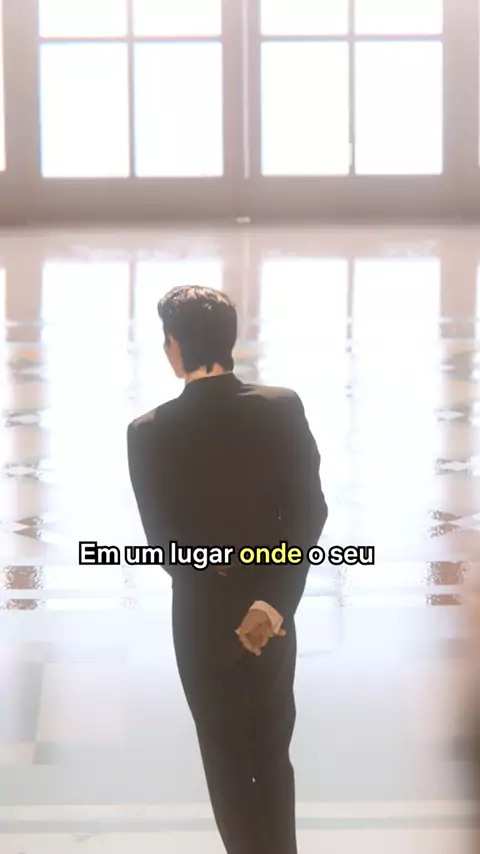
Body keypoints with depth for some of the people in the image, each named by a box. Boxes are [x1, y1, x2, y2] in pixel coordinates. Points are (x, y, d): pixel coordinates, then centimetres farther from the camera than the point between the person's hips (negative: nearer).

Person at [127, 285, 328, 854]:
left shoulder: (149, 433, -17)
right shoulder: (284, 409, -11)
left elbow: (163, 542, -14)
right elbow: (310, 511, -12)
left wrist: (228, 602, -10)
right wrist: (273, 601, -15)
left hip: (204, 621, -3)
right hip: (276, 614, 3)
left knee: (228, 763, 14)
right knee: (274, 755, 21)